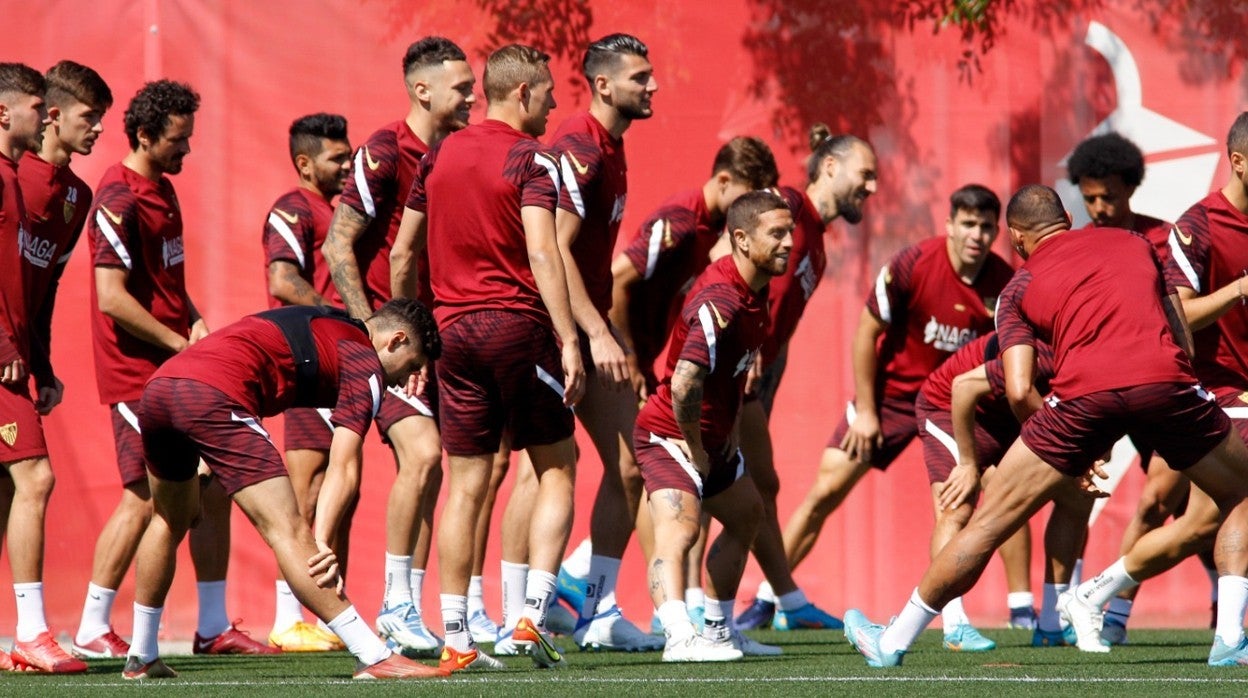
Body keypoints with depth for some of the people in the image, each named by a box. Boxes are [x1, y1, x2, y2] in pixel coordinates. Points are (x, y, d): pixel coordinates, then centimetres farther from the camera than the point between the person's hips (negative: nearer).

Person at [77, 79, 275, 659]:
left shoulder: (162, 190, 16)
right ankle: (92, 629, 2)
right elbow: (112, 297, -20)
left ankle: (214, 627, 12)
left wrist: (195, 322, 6)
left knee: (213, 487, 7)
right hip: (138, 375, -9)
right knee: (145, 496, -7)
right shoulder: (119, 200, -14)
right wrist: (178, 343, -15)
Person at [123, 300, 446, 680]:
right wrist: (322, 542, -13)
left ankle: (141, 657, 36)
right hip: (213, 393, -8)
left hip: (157, 383, 8)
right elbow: (343, 469, -4)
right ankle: (375, 658, -13)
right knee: (287, 530, -10)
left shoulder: (315, 325, 32)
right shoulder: (365, 361, 7)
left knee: (171, 520, 28)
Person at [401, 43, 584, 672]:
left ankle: (455, 641, 4)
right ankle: (532, 616, -5)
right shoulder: (530, 159, -8)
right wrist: (568, 341, -19)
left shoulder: (440, 155, 12)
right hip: (519, 324, -5)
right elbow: (541, 252, -18)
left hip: (453, 331, 5)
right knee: (556, 472, 7)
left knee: (465, 488, 6)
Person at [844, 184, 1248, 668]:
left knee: (989, 523, 11)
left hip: (1085, 392, -1)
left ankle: (894, 642, 20)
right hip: (1165, 380, 1)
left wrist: (1072, 456, 22)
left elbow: (1020, 391, 9)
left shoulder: (1020, 287, 22)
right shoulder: (1135, 244, 29)